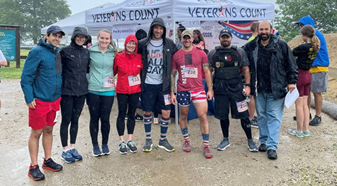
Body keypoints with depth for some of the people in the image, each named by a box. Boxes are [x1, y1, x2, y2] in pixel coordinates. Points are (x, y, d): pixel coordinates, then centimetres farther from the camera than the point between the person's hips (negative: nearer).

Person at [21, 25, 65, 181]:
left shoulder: (58, 53, 8)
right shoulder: (37, 52, -13)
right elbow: (26, 76, -15)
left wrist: (60, 94, 14)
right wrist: (29, 98, -17)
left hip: (55, 100, 6)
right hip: (39, 101, -6)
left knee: (48, 130, 16)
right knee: (36, 133, 3)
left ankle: (47, 160, 30)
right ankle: (33, 167, 14)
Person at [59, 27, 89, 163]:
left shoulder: (86, 52, 9)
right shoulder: (65, 51, -7)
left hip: (81, 91, 5)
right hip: (67, 91, -5)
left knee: (75, 120, 13)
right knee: (66, 120, 4)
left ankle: (72, 147, 26)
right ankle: (65, 150, 17)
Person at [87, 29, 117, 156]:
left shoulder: (113, 53, 3)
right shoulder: (90, 51, -2)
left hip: (108, 90, 1)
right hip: (93, 90, -1)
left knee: (105, 119, 5)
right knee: (94, 118, 8)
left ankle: (105, 144, 24)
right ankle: (95, 145, 23)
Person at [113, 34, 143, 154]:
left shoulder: (139, 57, 0)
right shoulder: (119, 57, -5)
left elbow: (142, 72, 9)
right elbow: (113, 71, 4)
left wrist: (141, 86, 5)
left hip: (135, 90, 2)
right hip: (122, 90, -2)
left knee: (132, 114, 11)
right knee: (122, 115, 5)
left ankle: (130, 141, 22)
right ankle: (121, 142, 15)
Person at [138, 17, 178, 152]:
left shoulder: (169, 44, 2)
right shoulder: (143, 44, 0)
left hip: (163, 84, 1)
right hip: (148, 84, 0)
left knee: (166, 112, 0)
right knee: (147, 112, 6)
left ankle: (163, 140, 18)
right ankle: (148, 140, 23)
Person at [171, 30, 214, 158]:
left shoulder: (201, 54, 4)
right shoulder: (176, 56, 5)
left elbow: (207, 72, 7)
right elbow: (173, 75, 8)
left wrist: (210, 89, 3)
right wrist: (172, 93, 4)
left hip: (198, 90, -1)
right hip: (182, 91, 1)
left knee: (203, 116, -6)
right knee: (183, 116, 13)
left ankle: (206, 146, 3)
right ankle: (186, 140, 33)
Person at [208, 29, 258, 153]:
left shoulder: (239, 52, 6)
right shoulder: (213, 54, 7)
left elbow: (246, 69, 7)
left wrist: (247, 85, -2)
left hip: (236, 88, -1)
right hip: (220, 89, 1)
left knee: (243, 115, -1)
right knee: (223, 115, 9)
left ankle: (250, 140, 13)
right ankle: (225, 140, 26)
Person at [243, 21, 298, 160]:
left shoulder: (281, 45, -3)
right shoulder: (251, 47, 4)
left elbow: (291, 64, 1)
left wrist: (292, 81, -3)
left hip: (276, 89, -3)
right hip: (259, 89, 3)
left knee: (274, 117, -1)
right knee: (261, 115, 13)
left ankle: (272, 146, 2)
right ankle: (264, 141, 28)